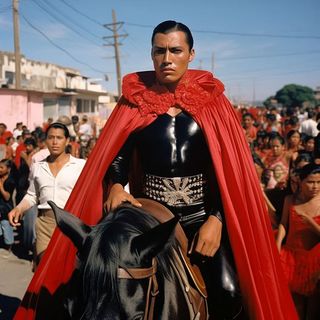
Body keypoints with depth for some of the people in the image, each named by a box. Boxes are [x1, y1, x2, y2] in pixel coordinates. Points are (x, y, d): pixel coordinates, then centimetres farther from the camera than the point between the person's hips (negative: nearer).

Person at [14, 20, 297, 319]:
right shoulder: (136, 99, 5)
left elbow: (230, 168, -2)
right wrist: (115, 186, -15)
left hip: (202, 216, 0)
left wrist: (216, 218, -13)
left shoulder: (210, 100, 2)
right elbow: (116, 156, 6)